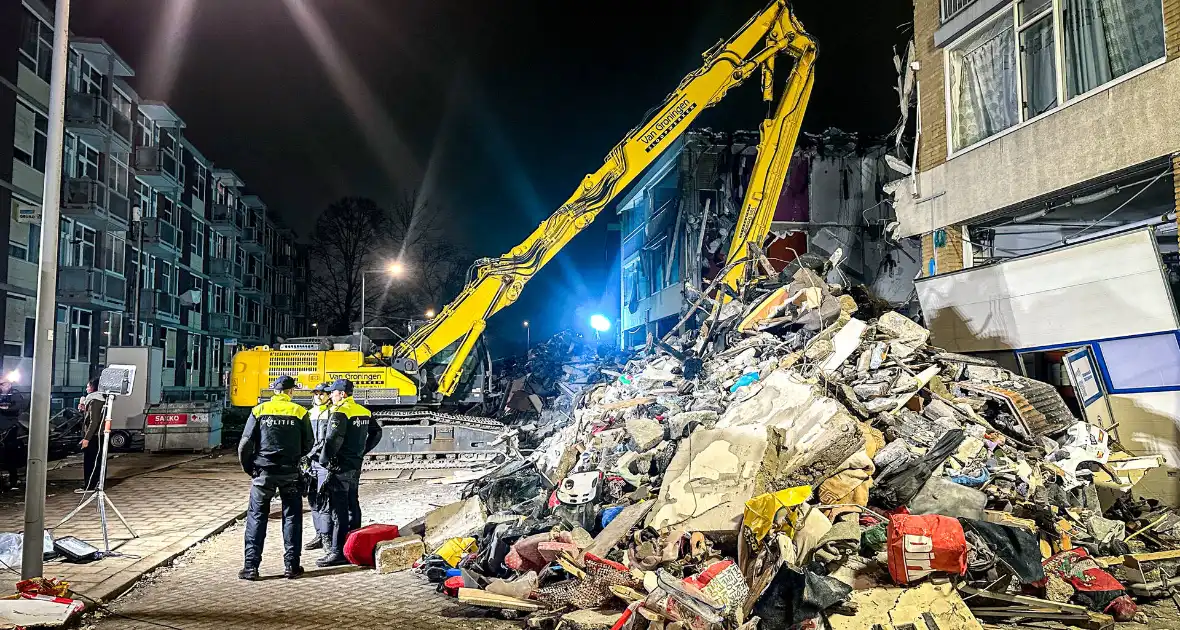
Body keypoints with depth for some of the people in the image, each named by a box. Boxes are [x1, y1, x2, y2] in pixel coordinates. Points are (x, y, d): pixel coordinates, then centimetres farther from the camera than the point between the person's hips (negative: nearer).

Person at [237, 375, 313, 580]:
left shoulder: (259, 410, -1)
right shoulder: (299, 412, -1)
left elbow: (245, 444, -3)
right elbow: (308, 445, 2)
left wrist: (249, 468, 11)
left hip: (264, 472, 0)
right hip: (290, 473, 0)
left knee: (256, 518, 8)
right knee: (292, 518, 9)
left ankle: (251, 566, 5)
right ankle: (291, 566, 10)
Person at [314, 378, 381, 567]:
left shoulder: (339, 413, -15)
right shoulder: (364, 412, 11)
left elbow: (333, 440, -23)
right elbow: (376, 432, 22)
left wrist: (324, 462, -13)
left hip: (339, 468, -8)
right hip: (355, 466, 9)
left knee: (338, 510, -5)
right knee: (353, 507, 16)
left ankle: (338, 551, -3)